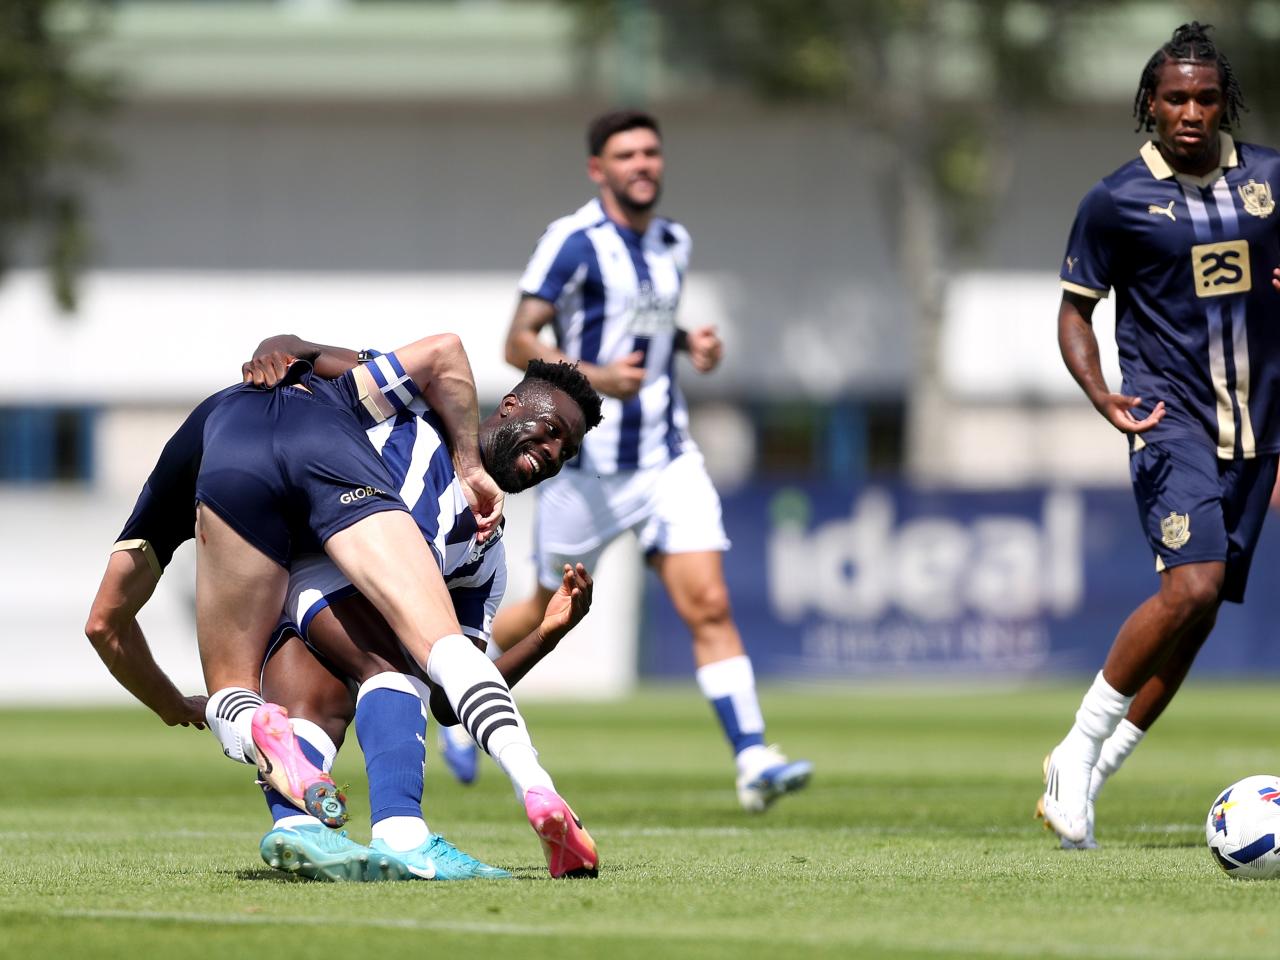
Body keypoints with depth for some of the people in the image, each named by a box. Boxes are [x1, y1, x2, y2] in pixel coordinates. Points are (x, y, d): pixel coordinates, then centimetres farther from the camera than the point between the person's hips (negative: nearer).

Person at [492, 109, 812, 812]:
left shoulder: (674, 243, 9)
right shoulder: (573, 242, -12)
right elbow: (519, 343, -14)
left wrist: (691, 343, 5)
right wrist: (592, 376, -30)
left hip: (666, 456, 5)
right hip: (585, 462, -5)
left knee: (708, 606, -9)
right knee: (552, 611, 9)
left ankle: (753, 762, -15)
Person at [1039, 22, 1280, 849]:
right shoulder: (1117, 201, -4)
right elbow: (1076, 310, 3)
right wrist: (1101, 393, -14)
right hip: (1173, 421, -4)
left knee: (1200, 612, 2)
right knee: (1193, 586, -22)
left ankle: (1085, 780, 11)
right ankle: (1080, 747, -7)